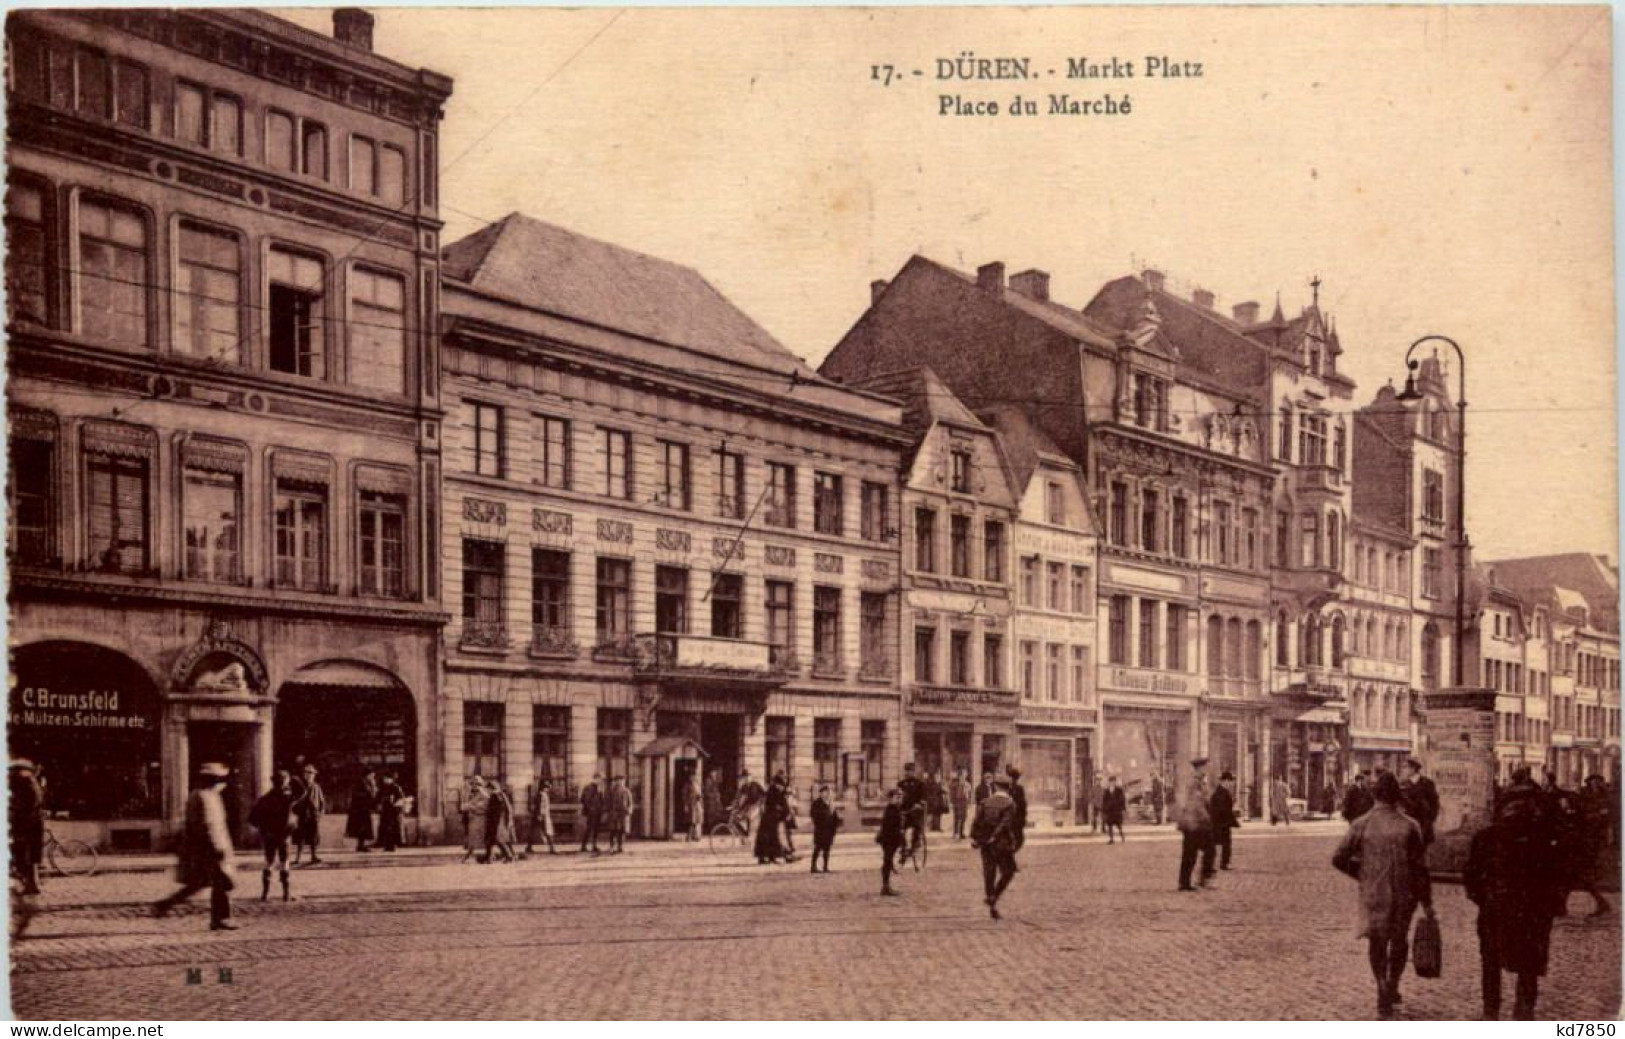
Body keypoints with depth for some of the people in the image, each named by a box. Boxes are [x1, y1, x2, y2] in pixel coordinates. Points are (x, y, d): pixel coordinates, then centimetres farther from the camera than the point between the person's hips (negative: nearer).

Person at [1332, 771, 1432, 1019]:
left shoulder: (1361, 825, -4)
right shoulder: (1409, 826, -4)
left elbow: (1339, 859, -4)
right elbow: (1420, 867, -4)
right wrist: (1427, 902, 2)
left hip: (1373, 894, 0)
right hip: (1403, 895, 1)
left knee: (1377, 943, 11)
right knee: (1399, 941, 21)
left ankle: (1384, 987, -2)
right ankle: (1392, 985, 18)